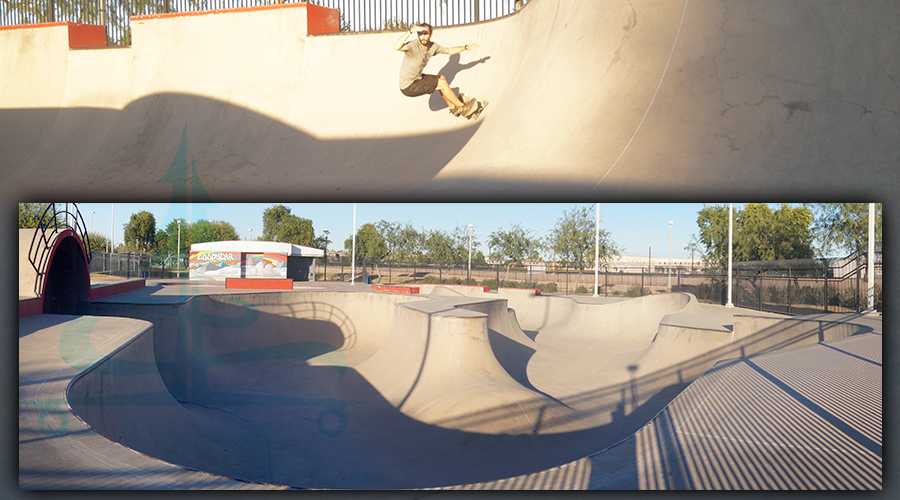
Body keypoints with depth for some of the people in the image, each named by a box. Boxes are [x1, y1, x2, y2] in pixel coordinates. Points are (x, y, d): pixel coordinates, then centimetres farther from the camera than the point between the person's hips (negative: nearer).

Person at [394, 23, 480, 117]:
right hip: (408, 87, -9)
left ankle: (453, 108, 32)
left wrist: (466, 47, 16)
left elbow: (449, 51, 18)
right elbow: (397, 47, -44)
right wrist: (410, 31, -47)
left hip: (417, 78, 9)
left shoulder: (432, 46, 0)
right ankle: (463, 108, 9)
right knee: (442, 83, -8)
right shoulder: (414, 45, -24)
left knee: (442, 78, 18)